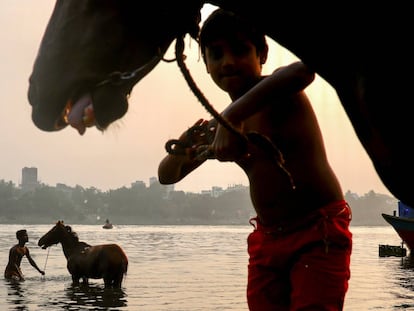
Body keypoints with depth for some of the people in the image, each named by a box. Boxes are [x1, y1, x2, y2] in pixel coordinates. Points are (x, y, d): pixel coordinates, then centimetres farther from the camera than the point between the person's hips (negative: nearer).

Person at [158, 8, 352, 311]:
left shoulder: (281, 94, -12)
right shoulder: (219, 127, 9)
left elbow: (302, 70, -39)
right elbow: (167, 175, 11)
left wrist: (232, 115, -44)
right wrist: (183, 148, -12)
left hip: (319, 232, -7)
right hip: (267, 240, 7)